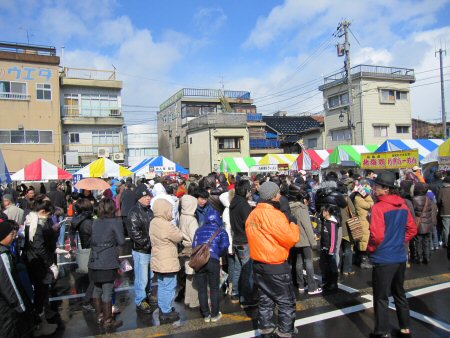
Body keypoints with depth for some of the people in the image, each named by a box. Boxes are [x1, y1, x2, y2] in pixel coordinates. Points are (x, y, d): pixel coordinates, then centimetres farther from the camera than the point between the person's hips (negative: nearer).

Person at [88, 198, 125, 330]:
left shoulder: (95, 223, 7)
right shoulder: (115, 222, -8)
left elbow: (92, 240, 11)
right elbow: (121, 241, -7)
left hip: (94, 262, 6)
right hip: (108, 263, -6)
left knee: (97, 289, 17)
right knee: (107, 292, 1)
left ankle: (99, 317, 29)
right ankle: (108, 321, 9)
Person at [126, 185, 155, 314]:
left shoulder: (150, 210, 9)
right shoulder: (134, 212, -16)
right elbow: (134, 233, -22)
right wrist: (149, 243, -20)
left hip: (151, 249, 8)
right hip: (141, 251, -8)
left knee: (150, 275, 20)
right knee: (142, 278, 1)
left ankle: (148, 295, 38)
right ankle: (140, 302, 17)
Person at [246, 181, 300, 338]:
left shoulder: (252, 215, 4)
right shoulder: (273, 214, -20)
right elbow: (292, 238, -19)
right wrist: (293, 226, -1)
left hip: (258, 264, 8)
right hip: (276, 266, -8)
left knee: (265, 299, 18)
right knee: (286, 302, 8)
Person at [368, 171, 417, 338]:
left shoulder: (378, 207, -19)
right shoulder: (403, 205, 3)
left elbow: (377, 235, -23)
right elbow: (412, 229, 12)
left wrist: (370, 248, -6)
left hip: (383, 259, -7)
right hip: (400, 257, 7)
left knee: (381, 298, 6)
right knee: (399, 294, 22)